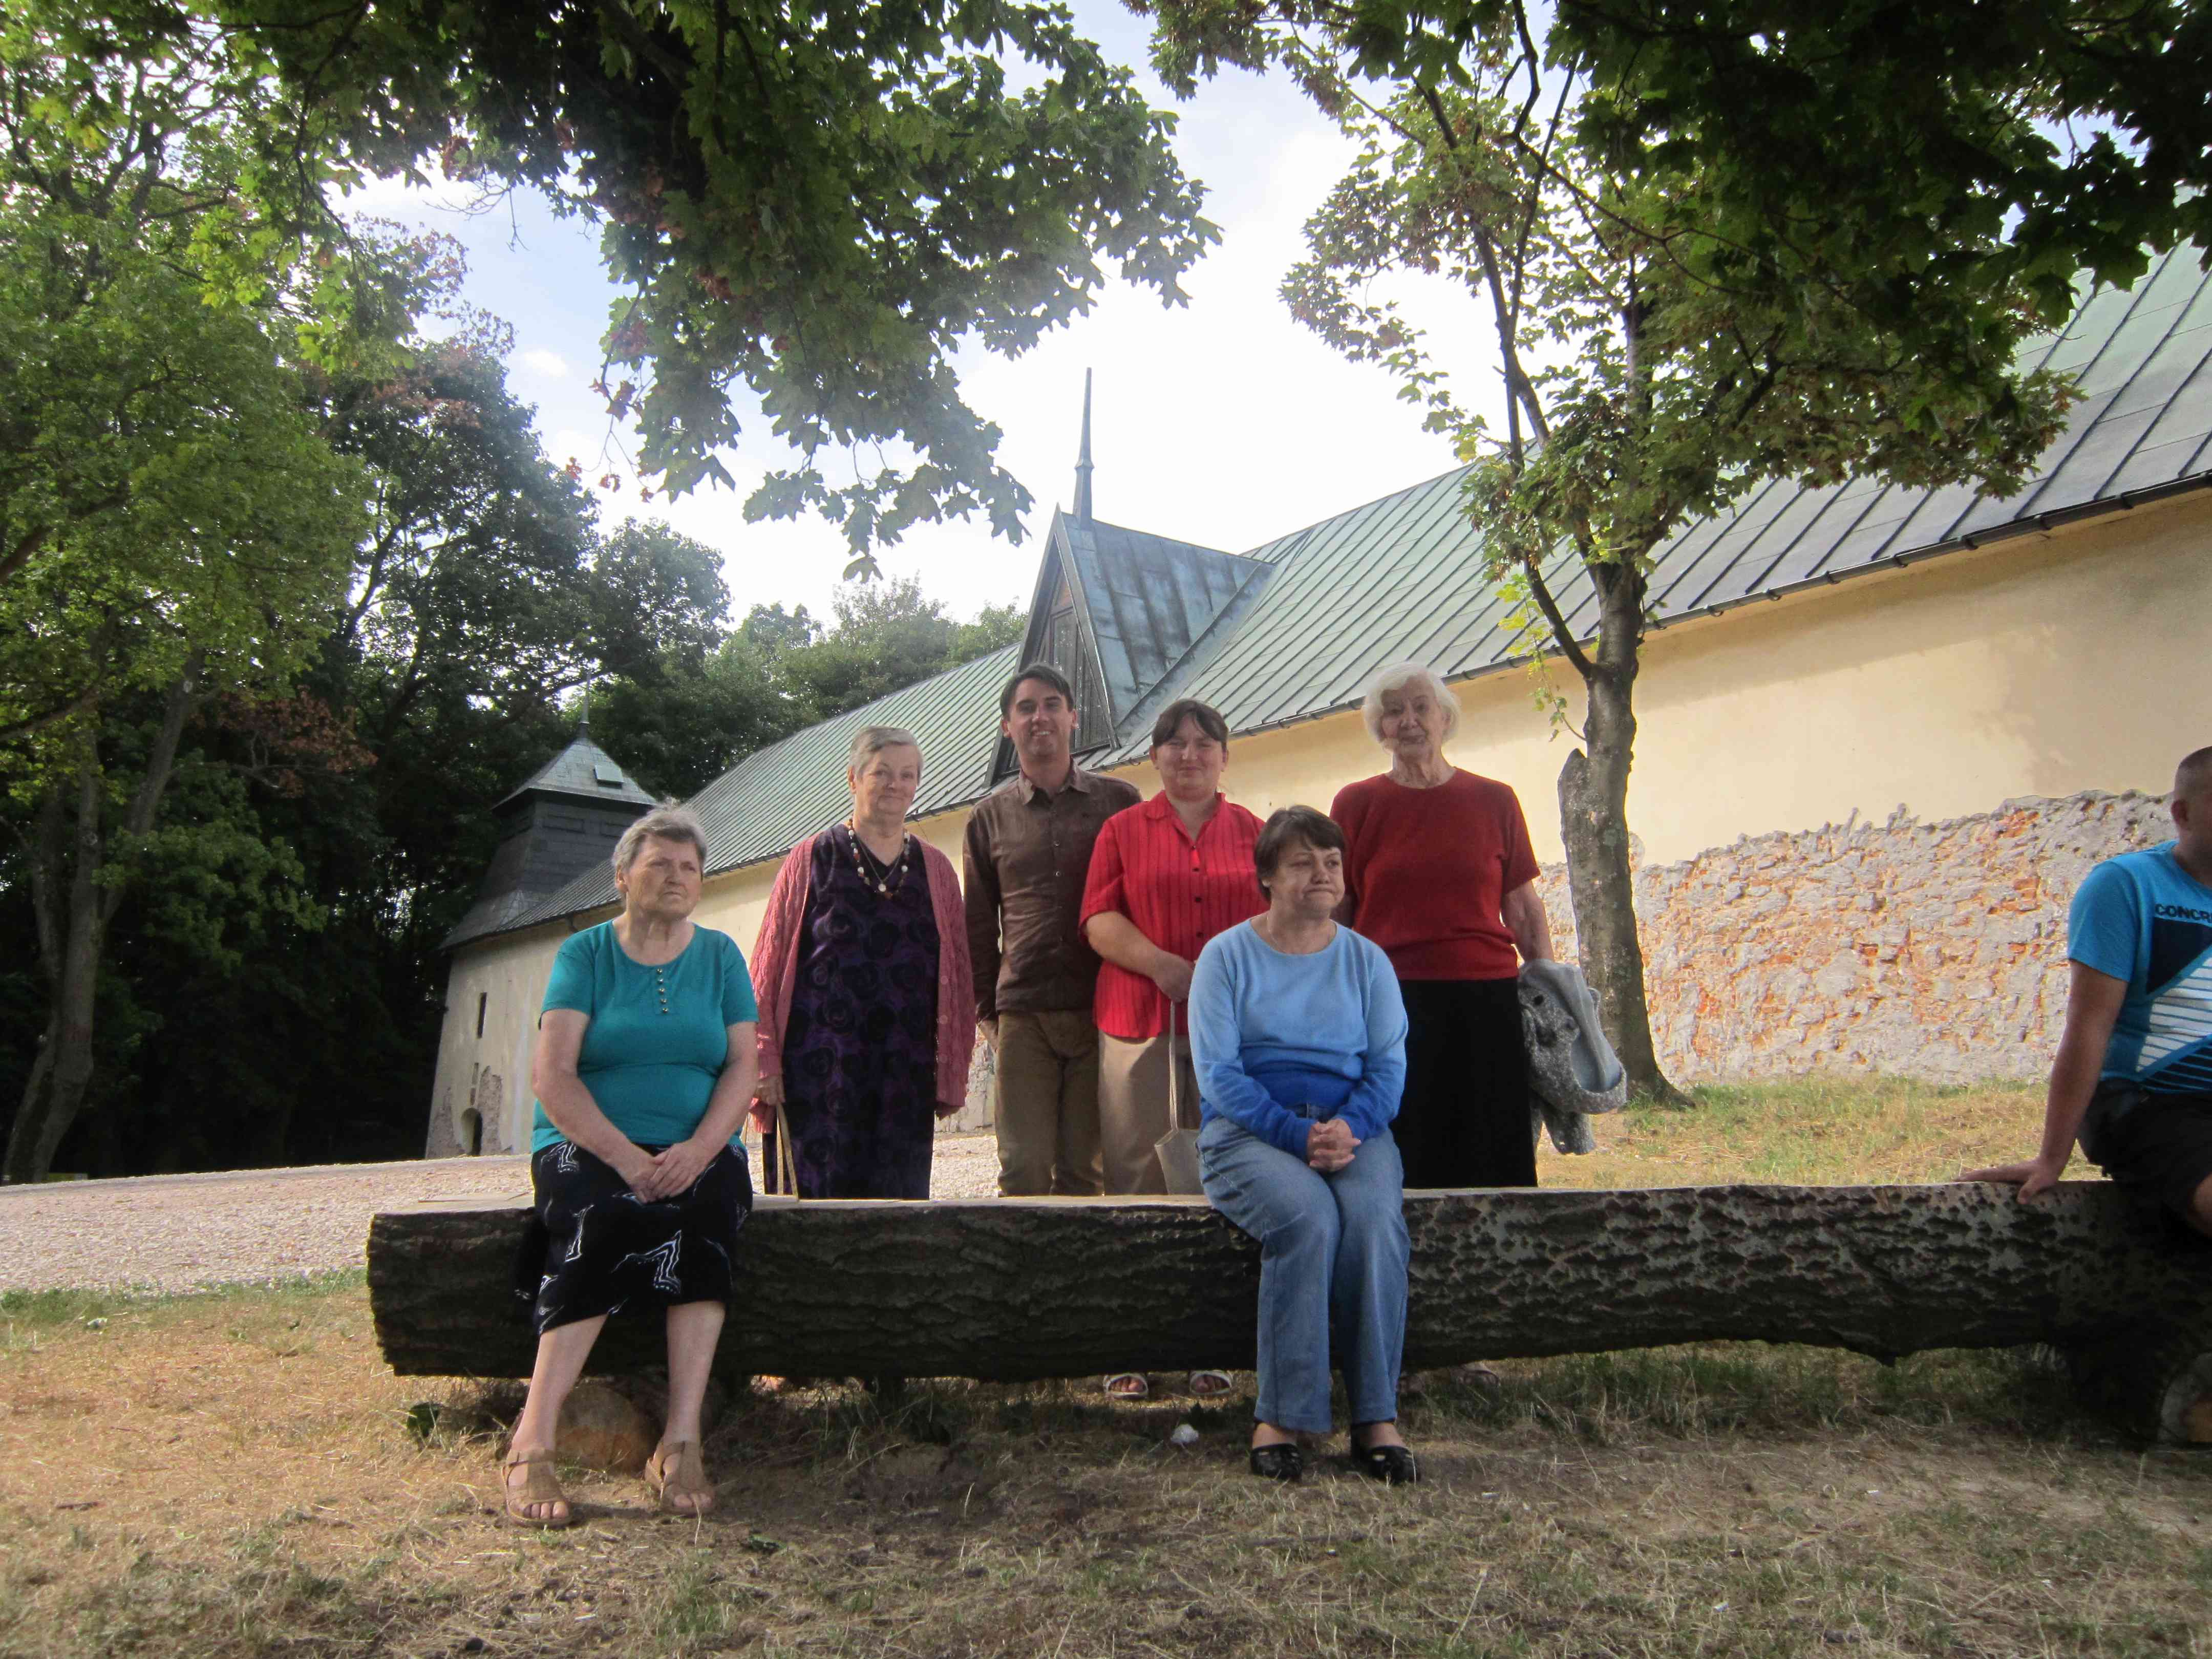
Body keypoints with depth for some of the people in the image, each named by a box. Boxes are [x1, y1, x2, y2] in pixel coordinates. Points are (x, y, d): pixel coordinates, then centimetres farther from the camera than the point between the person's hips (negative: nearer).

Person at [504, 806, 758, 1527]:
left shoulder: (720, 956, 11)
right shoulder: (585, 953, 4)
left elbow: (742, 1068, 2)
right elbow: (551, 1075, -6)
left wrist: (698, 1150, -17)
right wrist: (626, 1158, -19)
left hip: (696, 1149, 1)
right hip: (589, 1144, -1)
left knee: (710, 1208, -32)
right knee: (600, 1220, -34)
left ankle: (680, 1445, -35)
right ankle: (532, 1445, -33)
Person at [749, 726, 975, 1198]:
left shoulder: (935, 870, 12)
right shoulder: (811, 859, 5)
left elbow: (957, 978, 11)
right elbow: (771, 963, 3)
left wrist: (952, 1073, 7)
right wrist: (766, 1062, -4)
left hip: (905, 1070, 3)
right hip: (822, 1066, -2)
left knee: (901, 1195, 4)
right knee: (822, 1194, -3)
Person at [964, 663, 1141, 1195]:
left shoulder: (1120, 802, 8)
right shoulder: (989, 817, 11)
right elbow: (978, 925, 15)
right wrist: (985, 1010, 10)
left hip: (1101, 1011, 0)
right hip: (1022, 1015, 1)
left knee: (1084, 1170, 3)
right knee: (1024, 1169, -4)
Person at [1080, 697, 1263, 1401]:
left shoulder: (1252, 834, 13)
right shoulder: (1123, 829, 10)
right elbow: (1099, 919, 0)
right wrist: (1163, 965, -14)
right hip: (1140, 1023, -1)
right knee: (1137, 1177, 0)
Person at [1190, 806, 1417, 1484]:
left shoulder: (1366, 961, 14)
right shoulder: (1227, 955, 4)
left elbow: (1389, 1066, 6)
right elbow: (1218, 1073, -5)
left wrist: (1350, 1126, -15)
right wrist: (1296, 1134, -18)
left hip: (1350, 1128, 3)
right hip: (1246, 1130, -2)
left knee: (1375, 1218, -29)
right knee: (1308, 1217, -32)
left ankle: (1376, 1417, -21)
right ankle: (1281, 1416, -22)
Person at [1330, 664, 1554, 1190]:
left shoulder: (1495, 801, 8)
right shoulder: (1356, 804, 5)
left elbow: (1525, 908, 11)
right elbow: (1333, 917, 7)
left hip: (1487, 1003, 1)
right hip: (1389, 1006, -1)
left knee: (1493, 1160, 6)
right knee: (1404, 1165, 4)